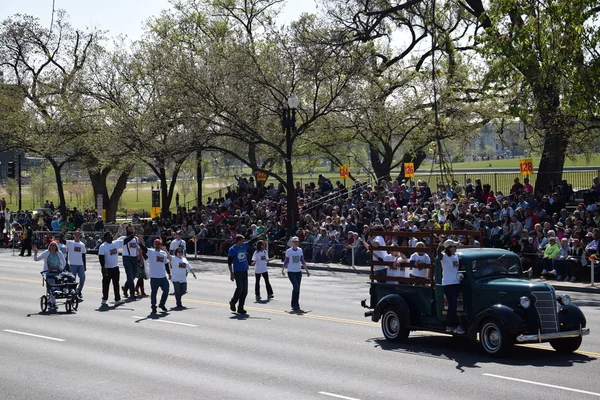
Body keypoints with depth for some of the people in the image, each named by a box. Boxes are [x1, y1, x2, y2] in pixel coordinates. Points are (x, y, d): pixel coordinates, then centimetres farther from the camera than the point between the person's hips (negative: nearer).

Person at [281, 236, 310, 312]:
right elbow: (286, 261, 7)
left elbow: (302, 261, 13)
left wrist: (307, 270, 12)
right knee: (296, 287, -18)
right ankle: (295, 305, -11)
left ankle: (294, 305, 14)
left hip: (298, 271, 4)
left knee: (297, 289, 5)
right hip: (291, 272, -4)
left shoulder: (300, 250, 8)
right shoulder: (288, 251, -2)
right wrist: (283, 269, 3)